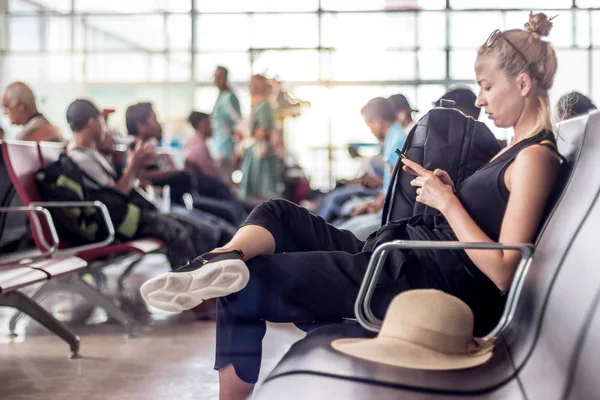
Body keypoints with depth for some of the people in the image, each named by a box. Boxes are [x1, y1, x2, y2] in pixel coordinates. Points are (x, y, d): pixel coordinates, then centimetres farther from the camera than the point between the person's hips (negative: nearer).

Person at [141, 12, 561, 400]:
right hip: (404, 259, 10)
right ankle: (224, 261, -29)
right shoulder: (515, 148, 19)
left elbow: (503, 273, -19)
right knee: (278, 214, -2)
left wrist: (447, 202, -15)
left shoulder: (535, 157, -11)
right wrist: (450, 191, 7)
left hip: (429, 284, -10)